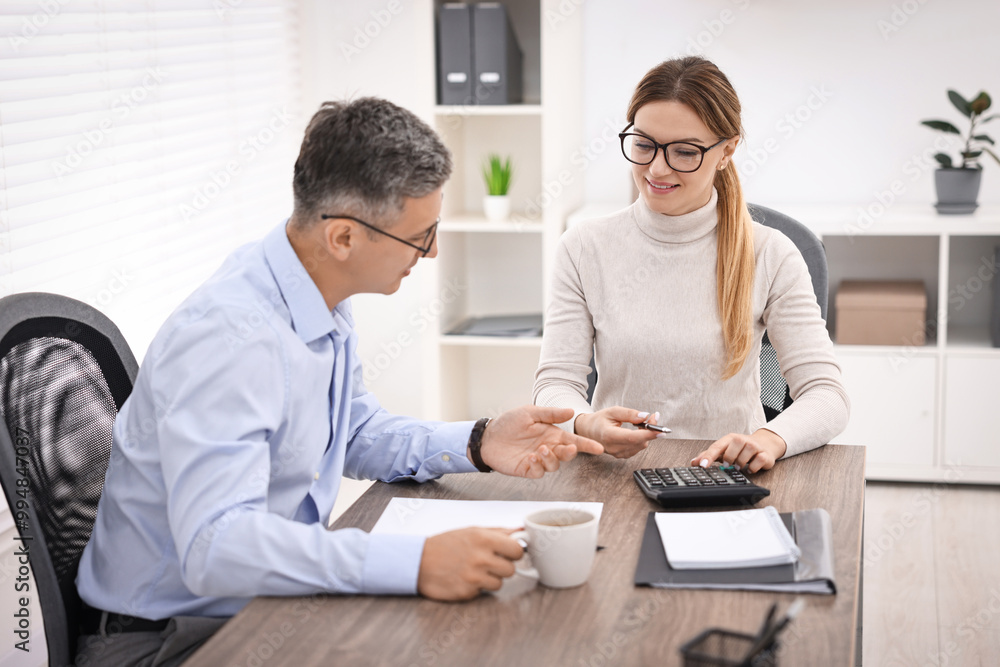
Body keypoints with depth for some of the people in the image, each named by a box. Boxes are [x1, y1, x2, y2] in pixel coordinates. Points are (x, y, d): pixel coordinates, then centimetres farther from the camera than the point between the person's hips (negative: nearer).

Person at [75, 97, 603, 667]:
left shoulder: (324, 298, 1)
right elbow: (214, 546, -38)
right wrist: (416, 564, -45)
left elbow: (355, 436, 16)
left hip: (273, 603, 9)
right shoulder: (228, 336, -28)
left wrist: (478, 444, 0)